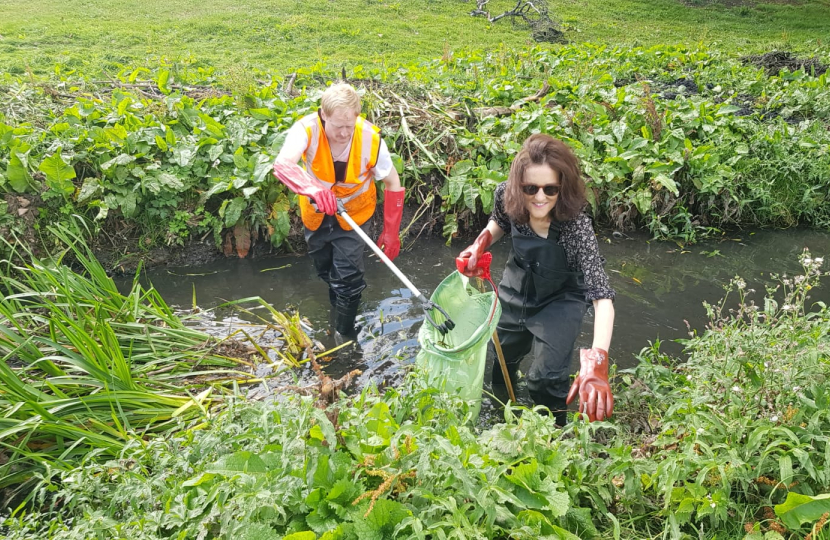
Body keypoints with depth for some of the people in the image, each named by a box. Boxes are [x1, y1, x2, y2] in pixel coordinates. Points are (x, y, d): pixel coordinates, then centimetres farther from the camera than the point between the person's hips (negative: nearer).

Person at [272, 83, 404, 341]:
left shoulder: (371, 138, -29)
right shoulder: (307, 129, -31)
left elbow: (393, 184, -16)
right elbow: (282, 164, -49)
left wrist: (391, 233, -15)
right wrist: (311, 188, -68)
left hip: (354, 213, -1)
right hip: (315, 212, 2)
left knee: (348, 276, -5)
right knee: (324, 268, 21)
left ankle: (345, 335, 19)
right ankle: (337, 302, 53)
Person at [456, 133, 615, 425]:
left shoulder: (577, 225, -37)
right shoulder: (505, 195, -26)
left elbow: (602, 296, -42)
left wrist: (596, 361, -56)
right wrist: (481, 243, -20)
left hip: (561, 299, -4)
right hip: (517, 286, 4)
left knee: (546, 376, -12)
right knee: (501, 355, 24)